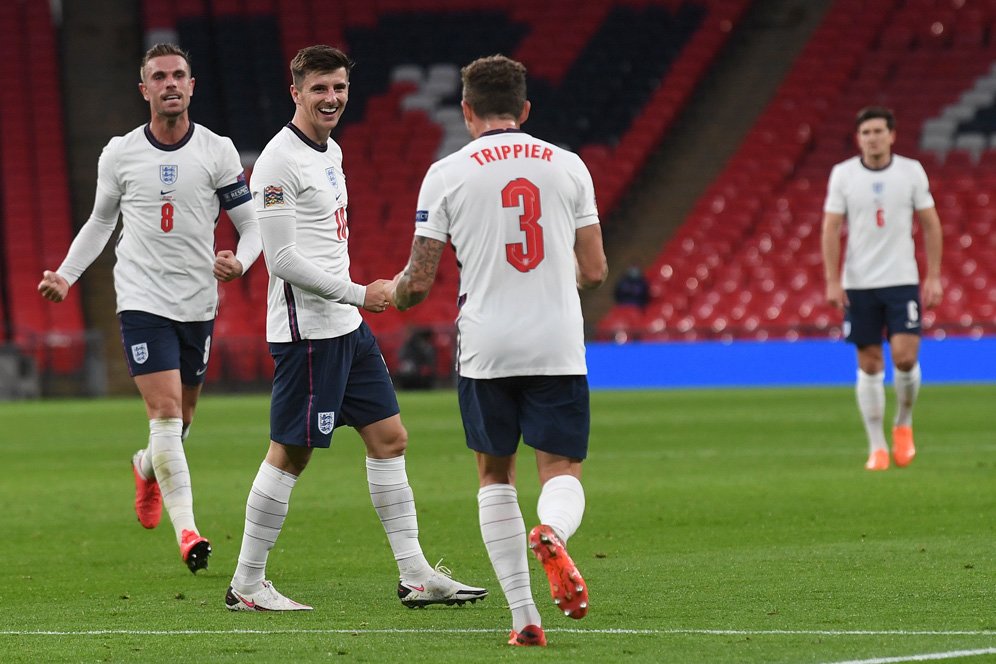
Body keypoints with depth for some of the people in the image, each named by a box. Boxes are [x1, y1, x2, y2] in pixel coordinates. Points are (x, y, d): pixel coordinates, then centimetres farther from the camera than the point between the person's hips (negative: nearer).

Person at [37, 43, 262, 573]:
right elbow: (101, 222, 15)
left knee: (181, 416, 13)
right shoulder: (119, 154, 0)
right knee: (165, 410, -15)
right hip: (142, 300, -2)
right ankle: (186, 529, -17)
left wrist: (240, 261, -19)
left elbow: (251, 224, 2)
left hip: (198, 303, 2)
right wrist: (66, 275, 4)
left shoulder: (217, 151, -2)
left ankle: (147, 469, 48)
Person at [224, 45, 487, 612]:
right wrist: (358, 294, -18)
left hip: (347, 329, 9)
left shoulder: (331, 152, 15)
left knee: (390, 439, 8)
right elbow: (282, 257, -19)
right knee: (290, 455, -4)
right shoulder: (279, 161, -14)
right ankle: (247, 584, 6)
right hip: (306, 331, -9)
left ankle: (416, 575, 11)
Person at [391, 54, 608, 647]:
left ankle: (524, 616, 5)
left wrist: (389, 294, 23)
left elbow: (419, 282, -1)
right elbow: (595, 272, 7)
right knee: (563, 471, 7)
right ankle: (552, 533, -30)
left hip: (487, 348, 0)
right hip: (558, 346, 1)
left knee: (495, 475, 15)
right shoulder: (568, 166, 5)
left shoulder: (447, 174, 0)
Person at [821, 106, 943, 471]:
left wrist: (934, 276, 0)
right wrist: (832, 281, -6)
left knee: (905, 356, -12)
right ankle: (877, 447, 9)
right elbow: (831, 229, 0)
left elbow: (931, 225, 5)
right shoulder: (842, 174, 0)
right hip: (858, 283, 0)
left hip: (902, 280, 0)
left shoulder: (911, 171, 0)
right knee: (869, 364, 2)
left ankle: (903, 424, 14)